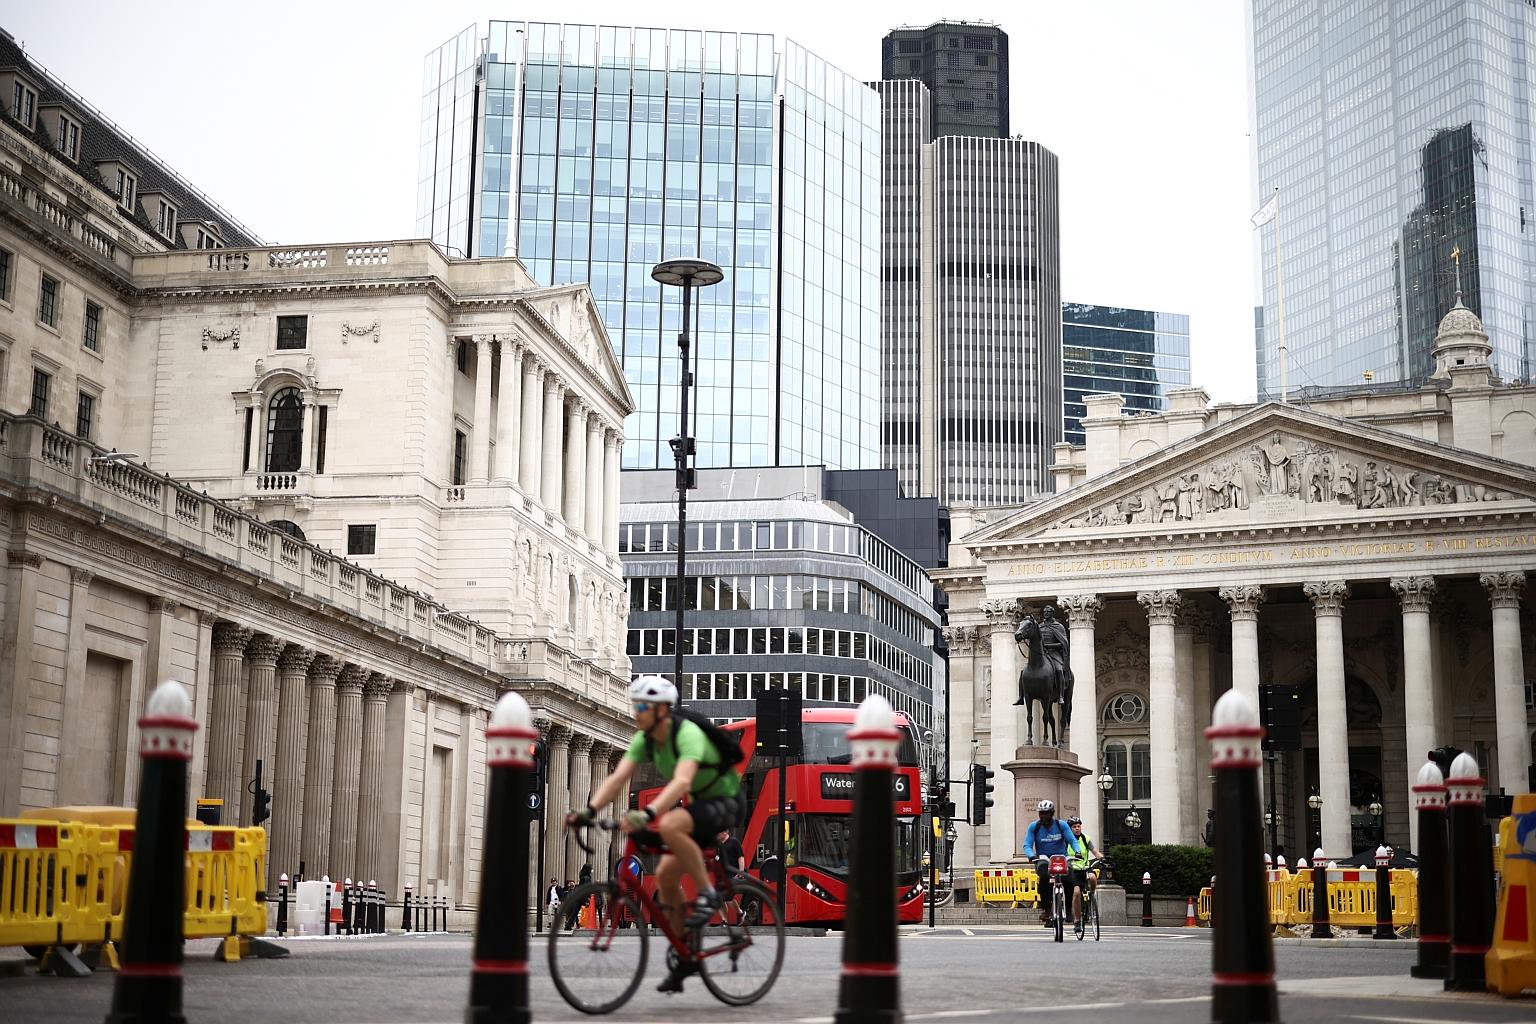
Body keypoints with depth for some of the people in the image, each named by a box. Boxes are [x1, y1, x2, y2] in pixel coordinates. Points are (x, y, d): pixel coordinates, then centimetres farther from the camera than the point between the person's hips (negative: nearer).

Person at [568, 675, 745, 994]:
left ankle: (708, 894, -19)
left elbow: (681, 781, -44)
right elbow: (617, 778, -15)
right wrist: (589, 810, -31)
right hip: (698, 805, 8)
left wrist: (647, 813, -57)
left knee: (669, 825, -35)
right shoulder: (644, 740, -5)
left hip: (725, 803, -8)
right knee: (666, 875, -1)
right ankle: (685, 957, 12)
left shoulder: (688, 735, -28)